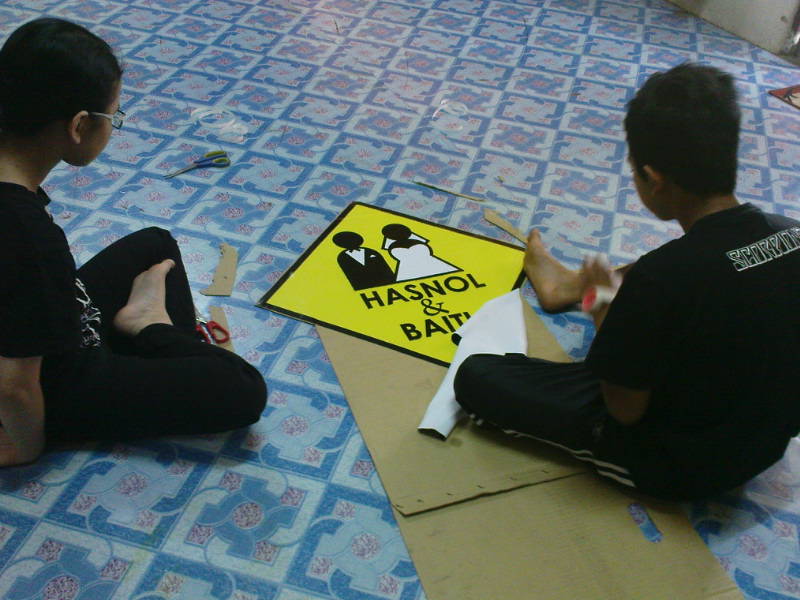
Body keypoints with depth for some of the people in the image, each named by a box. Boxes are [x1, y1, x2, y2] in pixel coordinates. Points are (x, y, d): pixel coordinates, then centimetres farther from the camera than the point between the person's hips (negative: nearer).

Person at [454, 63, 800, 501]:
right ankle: (569, 285, 47)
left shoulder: (664, 276, -31)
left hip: (677, 465, -6)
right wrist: (628, 294, 8)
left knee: (476, 376, -7)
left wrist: (605, 312, -4)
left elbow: (625, 408, -19)